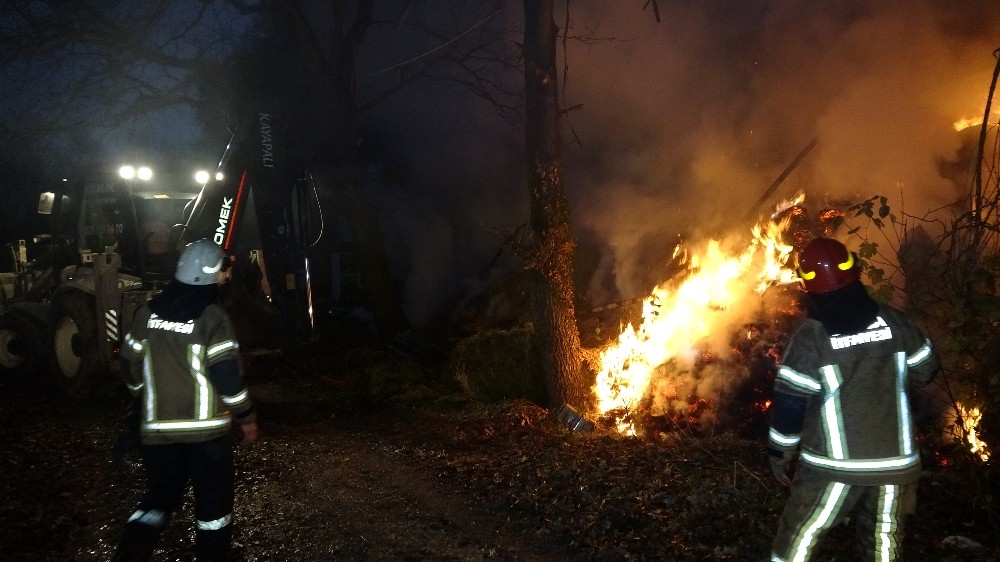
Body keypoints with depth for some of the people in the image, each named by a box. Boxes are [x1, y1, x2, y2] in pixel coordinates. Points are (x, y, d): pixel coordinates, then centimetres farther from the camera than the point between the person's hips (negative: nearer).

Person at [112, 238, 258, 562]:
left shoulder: (147, 313, 2)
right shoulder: (212, 317, -13)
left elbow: (130, 367, 10)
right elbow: (227, 374, -17)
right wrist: (246, 417, -5)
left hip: (157, 430, 5)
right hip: (206, 429, -4)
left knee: (158, 498, 19)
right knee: (213, 503, 12)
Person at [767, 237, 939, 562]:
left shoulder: (811, 336, -14)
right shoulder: (893, 321, -2)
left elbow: (789, 403, -13)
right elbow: (925, 371, 11)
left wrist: (779, 453, 0)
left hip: (835, 463, -4)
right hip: (893, 459, 4)